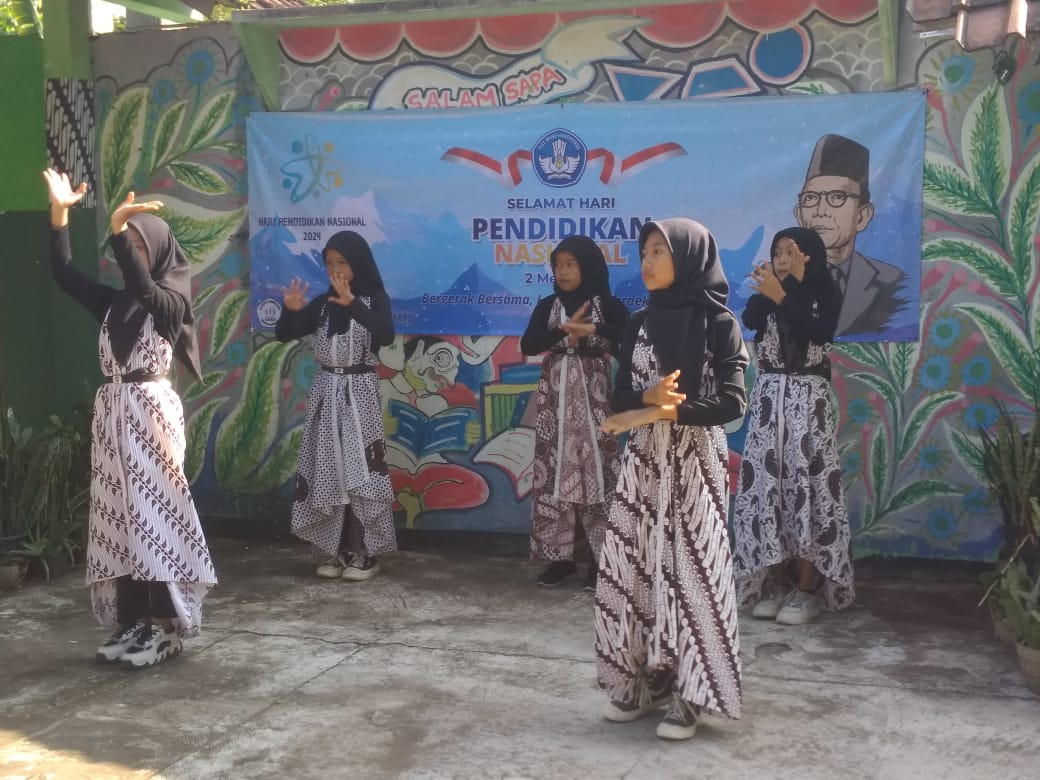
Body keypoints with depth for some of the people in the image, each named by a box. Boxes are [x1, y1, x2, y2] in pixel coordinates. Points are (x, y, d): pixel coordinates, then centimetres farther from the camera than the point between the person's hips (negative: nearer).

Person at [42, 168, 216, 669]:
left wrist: (119, 228, -33)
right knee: (121, 514, 7)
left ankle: (166, 625, 1)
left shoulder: (171, 299, -5)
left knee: (154, 512, -5)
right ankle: (134, 620, 14)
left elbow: (141, 287, -25)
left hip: (151, 412, -6)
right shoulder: (113, 303, 12)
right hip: (112, 413, 7)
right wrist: (59, 212, -3)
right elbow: (64, 274, 5)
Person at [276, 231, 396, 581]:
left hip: (359, 392, -4)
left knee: (361, 471, -6)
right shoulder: (323, 303, 8)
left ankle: (366, 553, 1)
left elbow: (386, 335, -23)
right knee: (328, 471, 5)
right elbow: (284, 335, 5)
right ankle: (339, 550, 13)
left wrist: (352, 304, -34)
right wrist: (290, 310, -16)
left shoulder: (375, 299, -3)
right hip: (326, 391, 5)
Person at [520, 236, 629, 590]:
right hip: (556, 396, 3)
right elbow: (528, 345, -6)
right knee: (555, 470, 1)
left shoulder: (607, 304, 1)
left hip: (593, 395, -3)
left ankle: (602, 557, 2)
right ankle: (561, 555, 8)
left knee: (595, 469, -5)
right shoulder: (547, 306, 8)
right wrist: (564, 330, -15)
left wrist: (592, 329, -20)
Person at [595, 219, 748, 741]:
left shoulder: (718, 322, -7)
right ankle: (641, 682, 18)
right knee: (635, 568, 6)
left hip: (695, 463, -5)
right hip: (644, 463, 5)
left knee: (689, 571, -2)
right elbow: (620, 398, 4)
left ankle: (687, 694, 8)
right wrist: (649, 396, -18)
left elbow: (732, 403, -12)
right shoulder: (640, 322, 7)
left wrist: (665, 412, -17)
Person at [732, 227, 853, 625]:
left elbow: (818, 332, -18)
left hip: (807, 399, -3)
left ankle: (806, 590, 0)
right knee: (766, 484, 1)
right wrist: (766, 293, -24)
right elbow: (748, 320, -10)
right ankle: (773, 583, 11)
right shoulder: (766, 296, 10)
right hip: (769, 397, 3)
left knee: (806, 484, -6)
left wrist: (782, 297, -20)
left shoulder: (825, 296, 2)